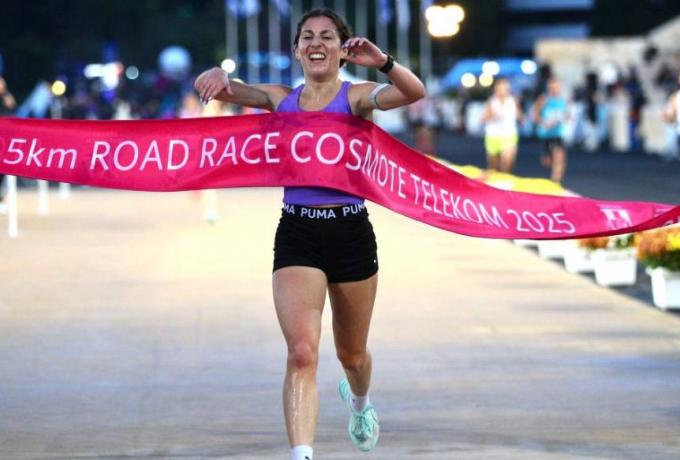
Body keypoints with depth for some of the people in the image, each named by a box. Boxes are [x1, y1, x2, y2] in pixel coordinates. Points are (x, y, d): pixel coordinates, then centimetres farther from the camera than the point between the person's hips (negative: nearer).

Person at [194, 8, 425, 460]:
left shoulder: (356, 96, -2)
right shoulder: (282, 98, 7)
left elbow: (414, 92, -20)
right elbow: (209, 87, 4)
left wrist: (383, 62, -40)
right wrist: (217, 75, -21)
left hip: (350, 231, -1)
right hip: (297, 234, 1)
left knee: (351, 353, 19)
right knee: (302, 353, -17)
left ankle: (359, 401, 54)